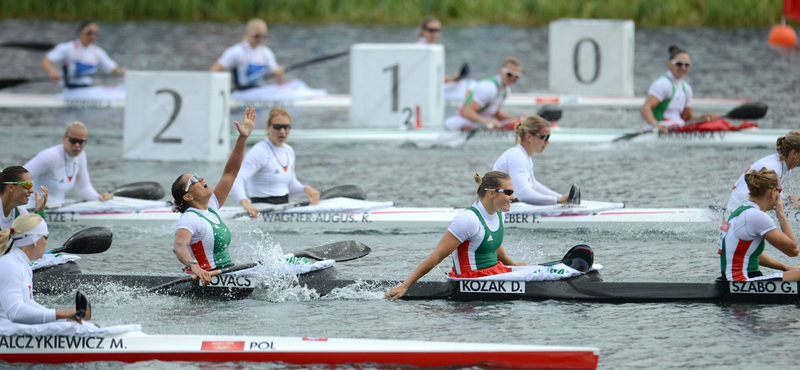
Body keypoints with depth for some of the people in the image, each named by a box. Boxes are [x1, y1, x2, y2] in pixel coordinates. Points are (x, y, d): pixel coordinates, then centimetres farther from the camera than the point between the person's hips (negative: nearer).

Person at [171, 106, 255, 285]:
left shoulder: (211, 208, 15)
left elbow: (230, 173, 18)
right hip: (203, 282, -9)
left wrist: (243, 138, 13)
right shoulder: (189, 219, -12)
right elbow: (179, 246, -30)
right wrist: (193, 266, -50)